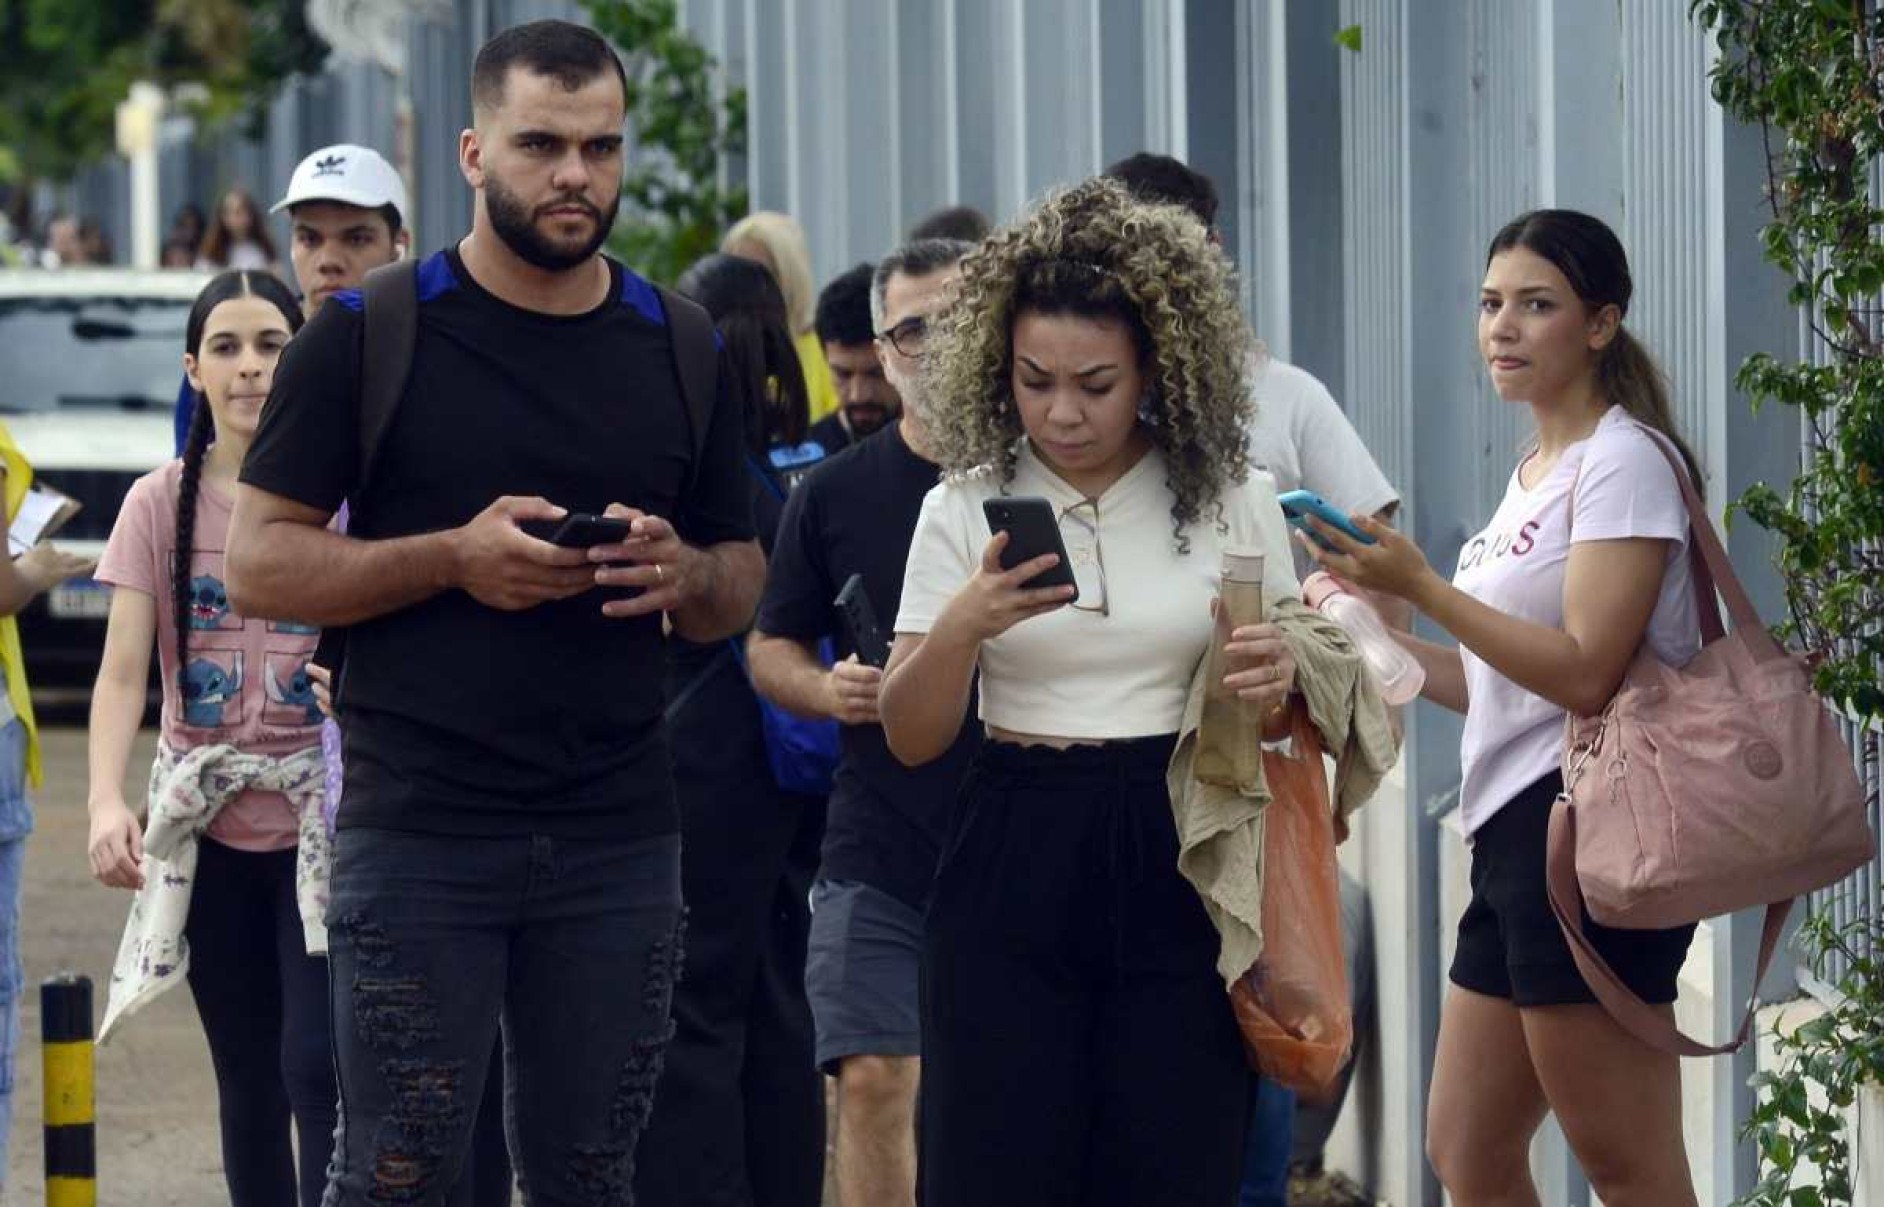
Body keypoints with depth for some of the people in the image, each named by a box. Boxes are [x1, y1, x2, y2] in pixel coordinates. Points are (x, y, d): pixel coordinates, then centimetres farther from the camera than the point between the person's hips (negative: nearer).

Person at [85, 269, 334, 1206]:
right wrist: (107, 801, -23)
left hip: (321, 821, -2)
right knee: (247, 1079, 9)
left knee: (317, 1065, -12)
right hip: (207, 828, 2)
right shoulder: (161, 504, 2)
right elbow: (122, 671, -6)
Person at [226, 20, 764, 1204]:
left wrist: (684, 574, -8)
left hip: (621, 836, 3)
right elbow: (257, 563, -2)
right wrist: (453, 559, -16)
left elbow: (743, 584, 16)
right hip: (418, 831, -3)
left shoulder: (680, 348, 10)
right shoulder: (369, 334, 0)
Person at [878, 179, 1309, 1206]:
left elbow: (1283, 721, 13)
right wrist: (961, 628, -18)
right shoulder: (964, 511, 4)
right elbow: (911, 738, 1)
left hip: (1178, 869, 0)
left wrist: (1278, 685, -11)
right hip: (1017, 862, 0)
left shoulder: (1232, 503, 5)